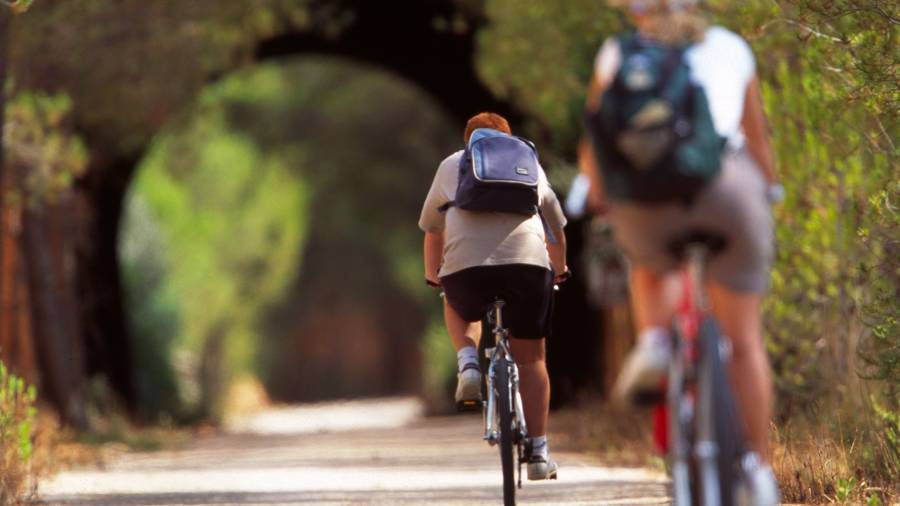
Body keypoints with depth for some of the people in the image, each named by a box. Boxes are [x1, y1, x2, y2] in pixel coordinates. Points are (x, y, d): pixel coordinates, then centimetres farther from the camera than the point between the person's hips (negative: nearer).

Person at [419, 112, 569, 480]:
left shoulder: (452, 165, 26)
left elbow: (433, 231, 36)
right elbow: (556, 225, 39)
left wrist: (433, 274, 52)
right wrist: (560, 267, 56)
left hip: (466, 263, 0)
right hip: (528, 261, 0)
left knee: (458, 308, 34)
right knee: (530, 359, 12)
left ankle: (468, 364, 7)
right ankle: (538, 452, 8)